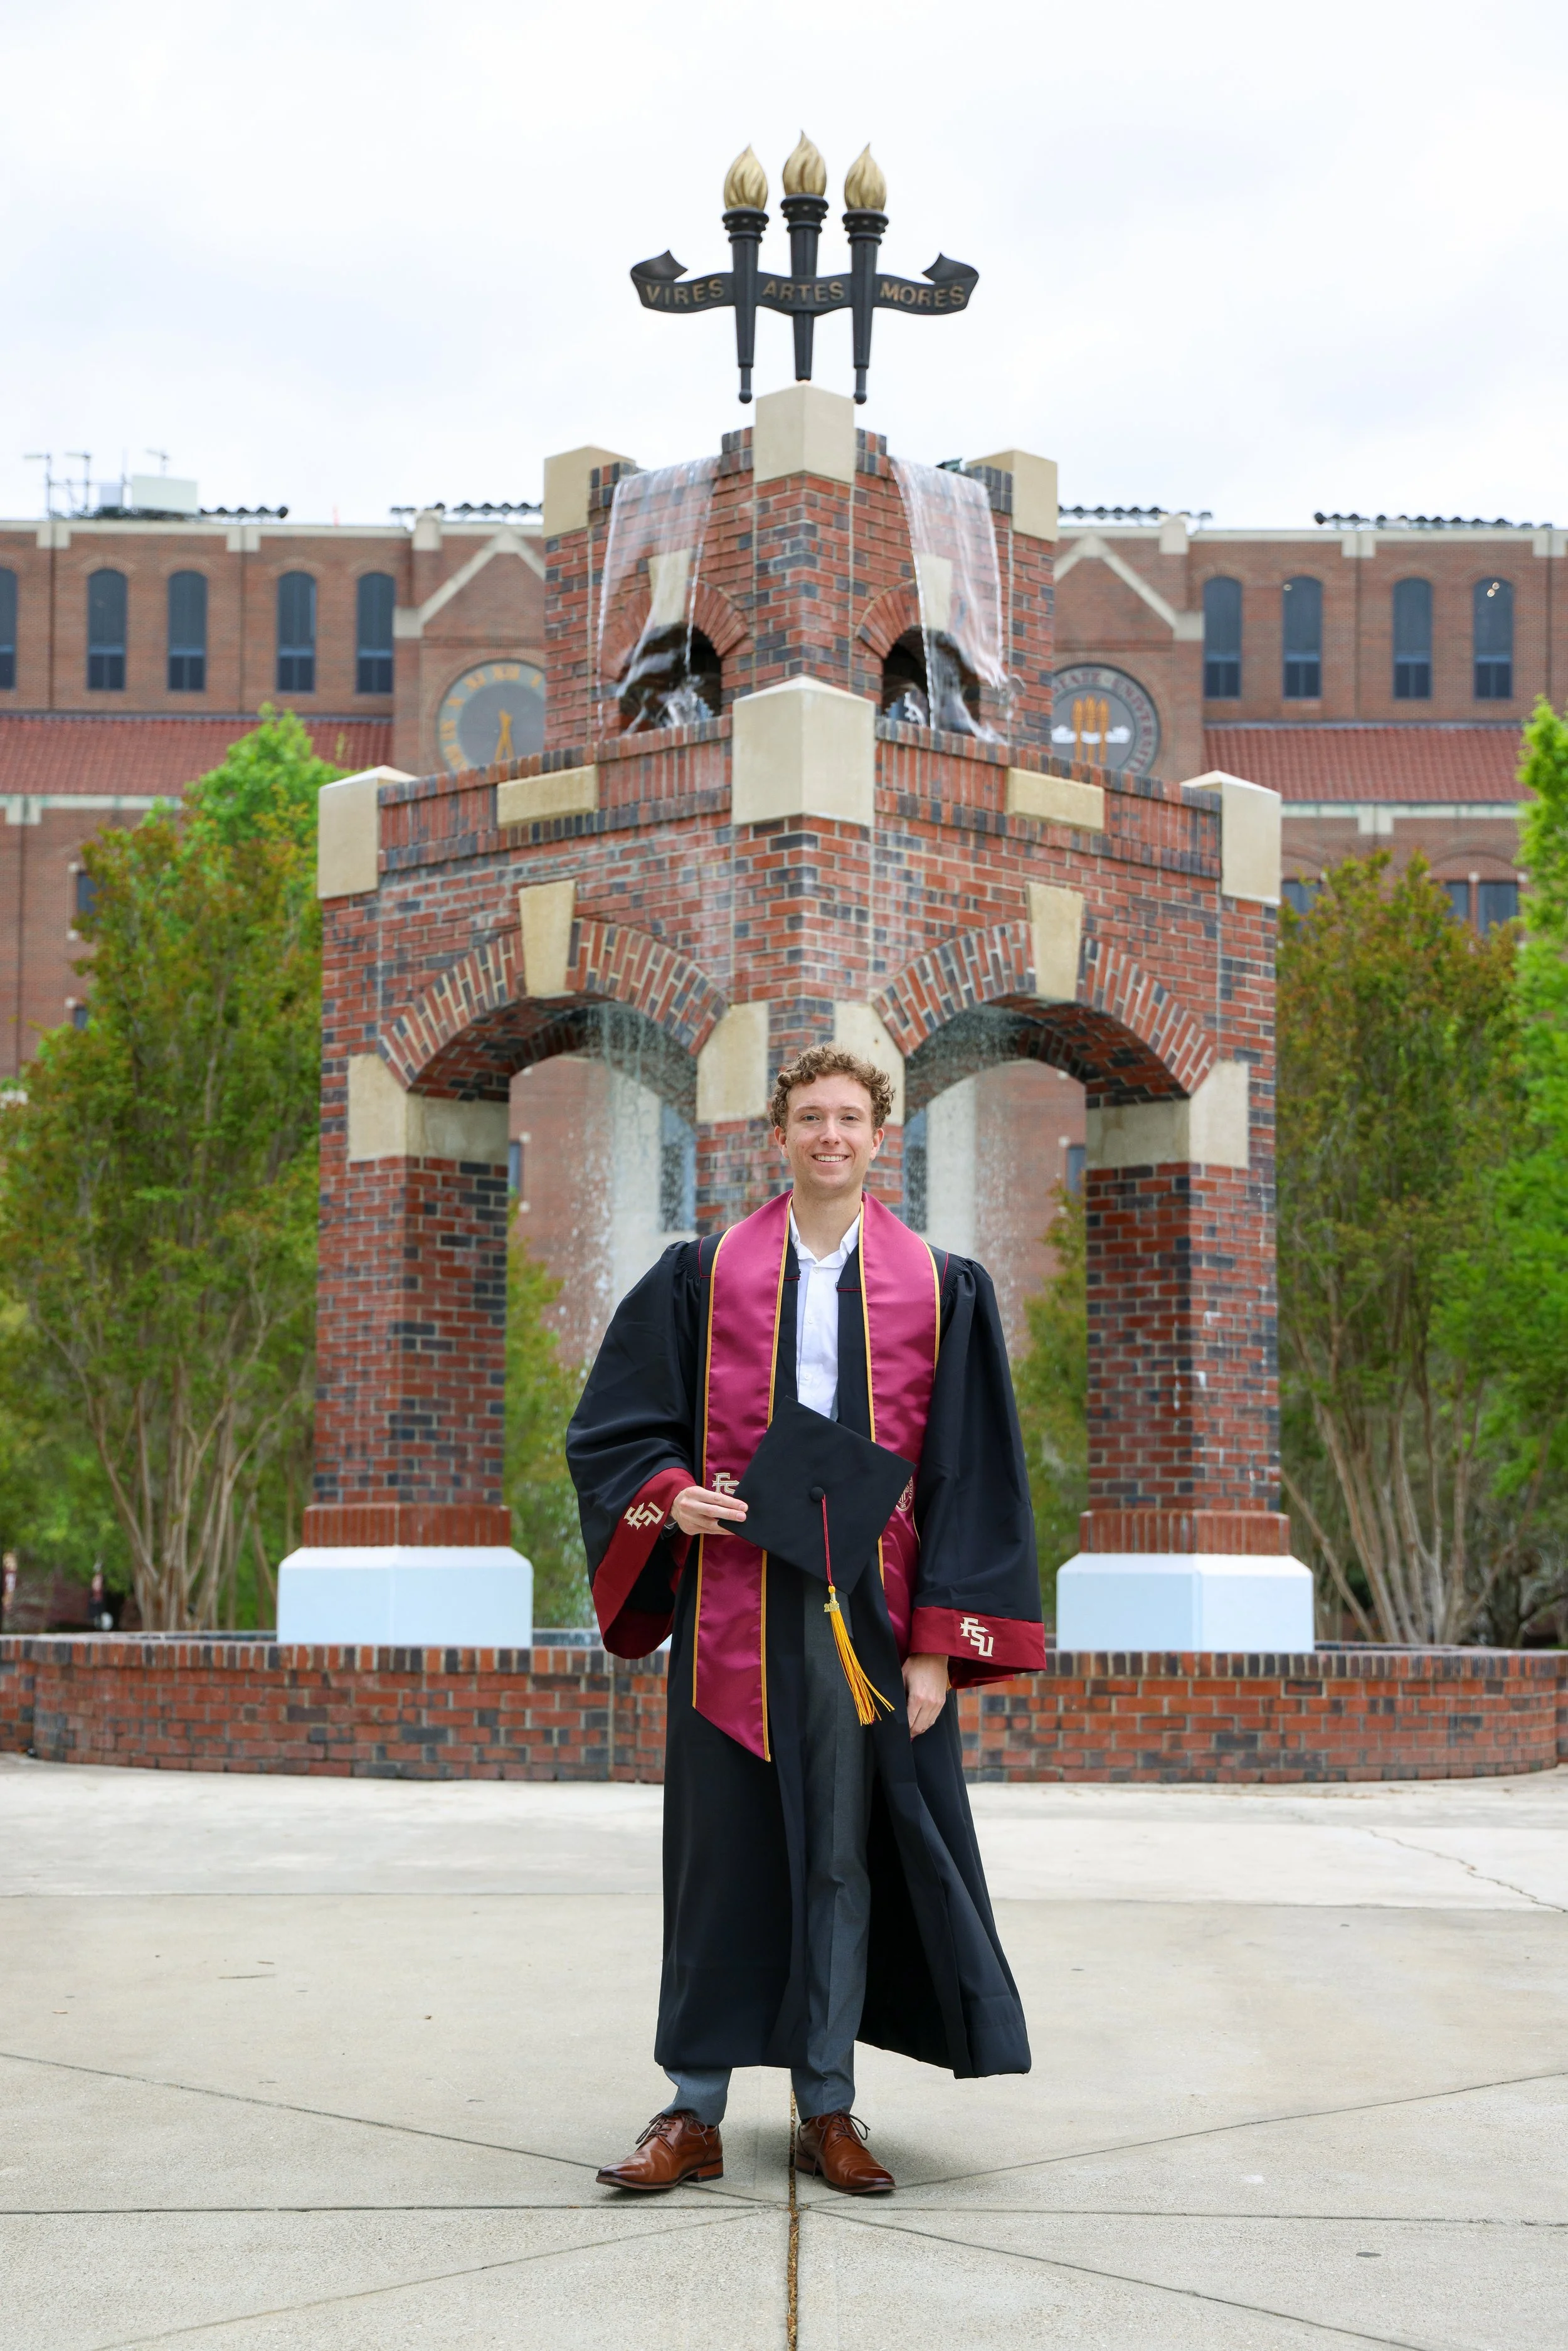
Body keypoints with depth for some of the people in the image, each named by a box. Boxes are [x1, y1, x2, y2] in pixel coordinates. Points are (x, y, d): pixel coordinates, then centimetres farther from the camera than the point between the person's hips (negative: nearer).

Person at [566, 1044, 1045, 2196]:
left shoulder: (941, 1288, 5)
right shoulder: (704, 1276, 6)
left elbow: (970, 1478, 2)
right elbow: (614, 1427, 10)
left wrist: (939, 1645, -6)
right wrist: (671, 1493, -12)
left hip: (865, 1614, 0)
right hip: (732, 1604, 0)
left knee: (843, 1856, 5)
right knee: (720, 1852, 4)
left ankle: (829, 2110, 16)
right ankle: (695, 2112, 12)